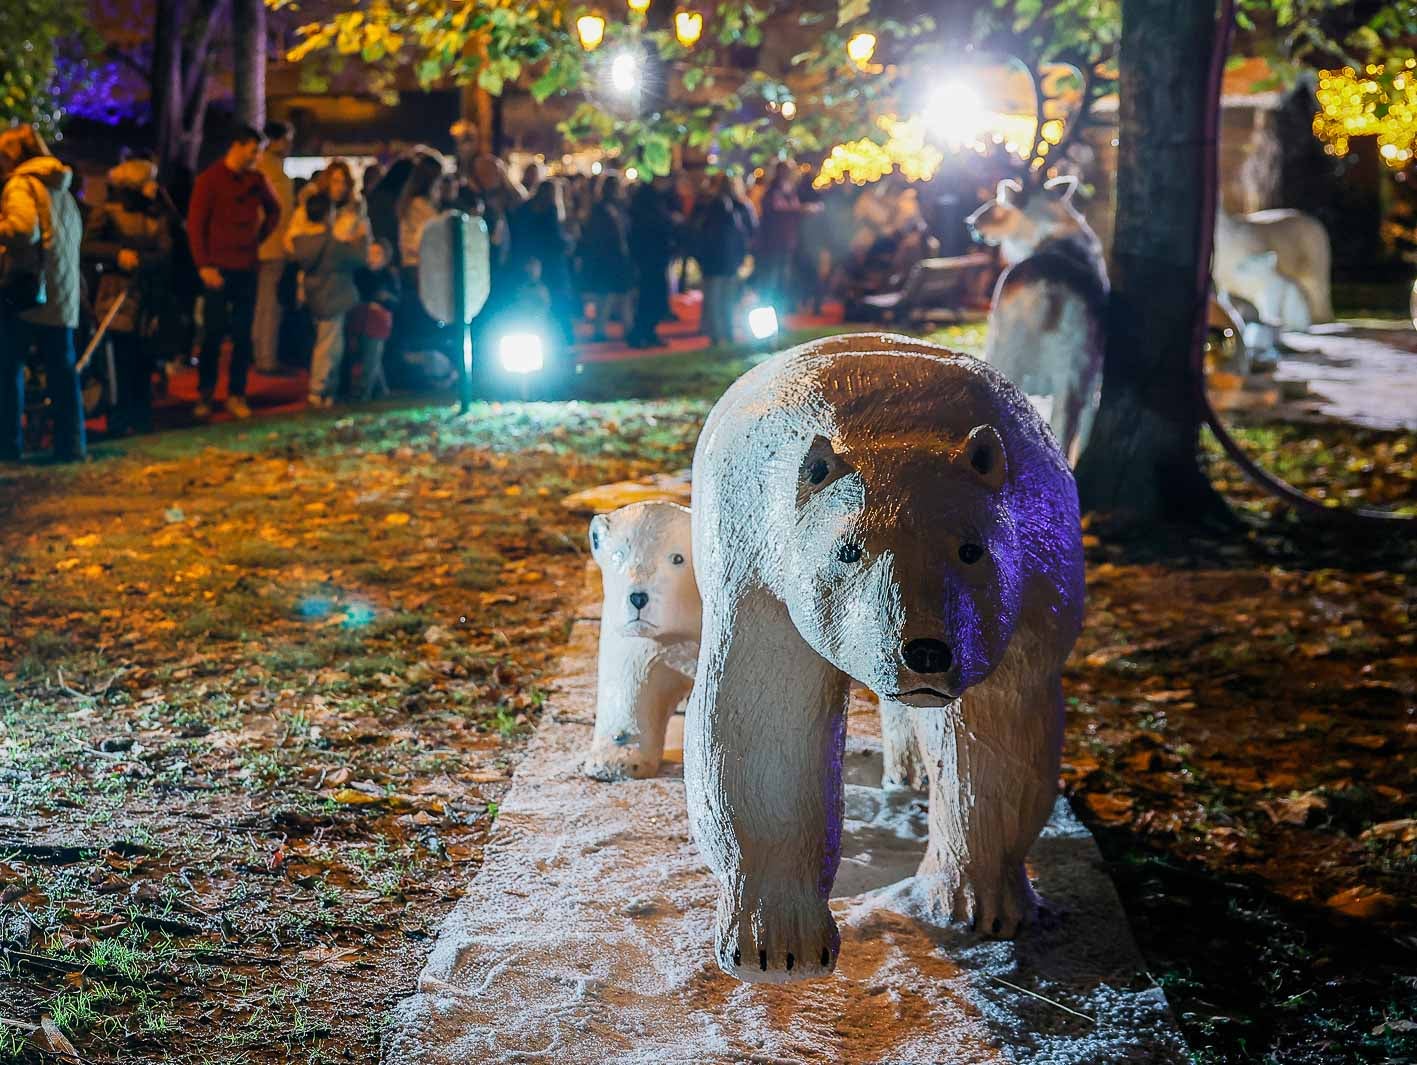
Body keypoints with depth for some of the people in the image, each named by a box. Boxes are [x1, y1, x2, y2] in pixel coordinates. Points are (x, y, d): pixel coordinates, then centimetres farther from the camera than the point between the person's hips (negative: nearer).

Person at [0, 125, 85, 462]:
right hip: (63, 295, 7)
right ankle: (71, 443, 7)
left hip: (27, 292, -7)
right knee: (62, 370, 8)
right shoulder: (60, 187, 17)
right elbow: (77, 234, 20)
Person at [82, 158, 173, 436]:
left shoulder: (157, 215, 13)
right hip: (116, 295, -4)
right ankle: (120, 421, 0)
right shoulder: (106, 212, 2)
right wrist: (118, 253, -20)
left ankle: (141, 420, 13)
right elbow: (89, 246, -7)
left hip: (147, 297, 4)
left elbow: (165, 255, 1)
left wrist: (138, 259, -15)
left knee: (143, 362, 4)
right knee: (120, 359, -7)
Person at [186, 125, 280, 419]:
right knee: (213, 333, -2)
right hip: (218, 269, -4)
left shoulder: (257, 180, 9)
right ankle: (204, 395, 9)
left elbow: (274, 209, 27)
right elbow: (195, 224, -6)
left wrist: (261, 235, 12)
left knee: (243, 334, 4)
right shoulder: (210, 179, -4)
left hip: (247, 268, 4)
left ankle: (236, 396, 9)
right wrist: (204, 265, -13)